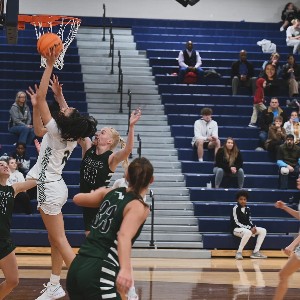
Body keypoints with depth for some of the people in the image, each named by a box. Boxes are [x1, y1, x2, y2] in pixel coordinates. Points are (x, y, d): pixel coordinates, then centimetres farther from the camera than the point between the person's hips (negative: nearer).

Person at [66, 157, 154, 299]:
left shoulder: (110, 193, 13)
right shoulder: (139, 207, -5)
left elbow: (77, 198, 28)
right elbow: (124, 236, -23)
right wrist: (125, 269, -37)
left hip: (76, 266, 7)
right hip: (98, 274, -7)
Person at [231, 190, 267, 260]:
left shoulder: (247, 208, 7)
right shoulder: (235, 208, -12)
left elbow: (249, 220, 14)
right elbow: (236, 222, -16)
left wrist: (253, 227, -9)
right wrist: (249, 228, -20)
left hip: (247, 228, 8)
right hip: (237, 229, -8)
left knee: (263, 231, -4)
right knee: (248, 232, -39)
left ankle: (255, 252, -10)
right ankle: (239, 252, -27)